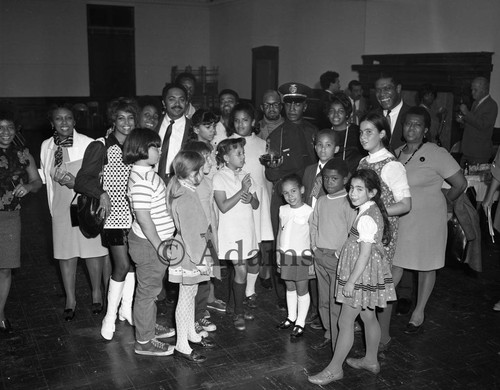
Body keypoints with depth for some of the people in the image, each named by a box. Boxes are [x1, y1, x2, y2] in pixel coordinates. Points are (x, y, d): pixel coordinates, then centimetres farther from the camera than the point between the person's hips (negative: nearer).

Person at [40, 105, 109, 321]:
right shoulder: (46, 146, 4)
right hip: (61, 208, 3)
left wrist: (77, 184, -20)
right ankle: (70, 299, 23)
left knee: (93, 251, 5)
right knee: (65, 254, 8)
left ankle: (96, 293, 26)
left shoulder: (88, 144, -10)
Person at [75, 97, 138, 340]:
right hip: (114, 215, -5)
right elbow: (81, 181, -11)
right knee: (122, 265, -6)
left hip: (135, 215, 5)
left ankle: (126, 308, 30)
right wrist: (101, 193, -27)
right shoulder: (100, 147, -8)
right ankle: (110, 316, 11)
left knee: (133, 263, 12)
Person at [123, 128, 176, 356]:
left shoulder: (146, 173, 8)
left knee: (150, 288, 23)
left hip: (153, 241, 10)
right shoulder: (142, 180, -24)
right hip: (149, 243, -10)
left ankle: (149, 326, 41)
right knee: (147, 290, 3)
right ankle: (144, 342, 17)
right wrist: (159, 246, -21)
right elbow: (143, 217, -26)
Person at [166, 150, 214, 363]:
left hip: (191, 253, 10)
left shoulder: (179, 189, 7)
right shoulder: (185, 198, -24)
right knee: (186, 297, 0)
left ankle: (191, 333, 36)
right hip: (189, 255, -10)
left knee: (190, 294, 20)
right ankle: (181, 346, 11)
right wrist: (200, 260, -18)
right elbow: (190, 233, -23)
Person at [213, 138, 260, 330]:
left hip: (248, 229, 7)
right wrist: (243, 190, -19)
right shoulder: (219, 177, -9)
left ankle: (239, 301, 34)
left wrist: (250, 198, -11)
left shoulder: (245, 175, 11)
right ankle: (238, 313, 10)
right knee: (241, 271, -8)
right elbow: (223, 207, -18)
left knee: (253, 268, 11)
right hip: (231, 231, -7)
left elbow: (256, 205, 11)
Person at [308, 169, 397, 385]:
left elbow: (365, 254, -24)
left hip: (362, 275, -10)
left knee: (345, 322, 0)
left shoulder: (366, 218, -24)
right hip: (369, 276, 10)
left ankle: (334, 368, 12)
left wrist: (351, 281, -18)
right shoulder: (373, 211, 5)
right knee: (369, 317, 21)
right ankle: (371, 360, 36)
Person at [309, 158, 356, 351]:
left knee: (336, 304, -5)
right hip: (320, 257, 7)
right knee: (323, 301, 16)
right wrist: (314, 247, 8)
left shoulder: (348, 203, -11)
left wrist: (341, 254, -14)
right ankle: (328, 335, 32)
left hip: (338, 258, -7)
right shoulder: (321, 201, 9)